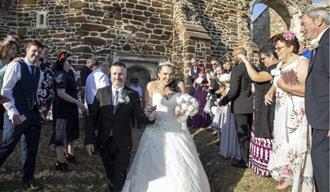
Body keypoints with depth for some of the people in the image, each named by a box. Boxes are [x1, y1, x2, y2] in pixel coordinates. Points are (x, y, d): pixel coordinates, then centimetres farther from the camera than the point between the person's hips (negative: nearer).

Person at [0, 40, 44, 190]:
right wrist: (12, 112, -17)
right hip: (19, 115, -7)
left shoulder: (38, 71, 11)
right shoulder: (16, 66, -9)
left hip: (33, 114, 7)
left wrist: (36, 108, 10)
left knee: (33, 147, 11)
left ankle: (28, 178, 26)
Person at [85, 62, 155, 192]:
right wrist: (89, 140, -9)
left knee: (119, 178, 8)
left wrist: (149, 117, -29)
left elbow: (140, 117, -7)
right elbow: (92, 117, -3)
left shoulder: (133, 95, -6)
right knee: (110, 174, 22)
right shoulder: (101, 92, -2)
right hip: (104, 142, 2)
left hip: (123, 143, -2)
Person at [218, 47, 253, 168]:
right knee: (250, 132, 18)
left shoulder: (236, 69, -16)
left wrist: (223, 101, -7)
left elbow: (233, 91, -20)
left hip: (240, 106, -8)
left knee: (242, 134, 1)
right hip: (251, 104, 8)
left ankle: (245, 160, 10)